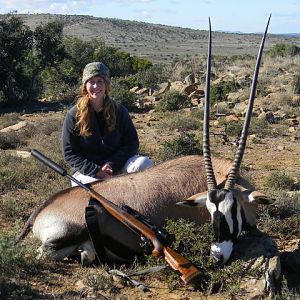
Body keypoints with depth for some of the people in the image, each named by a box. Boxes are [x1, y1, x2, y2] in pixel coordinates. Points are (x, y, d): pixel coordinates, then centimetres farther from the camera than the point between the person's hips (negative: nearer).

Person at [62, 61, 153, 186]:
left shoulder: (119, 111, 0)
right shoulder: (74, 115, -5)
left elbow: (132, 143, 0)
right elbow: (69, 152, -5)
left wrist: (112, 165, -16)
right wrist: (95, 171, -18)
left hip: (116, 166, 2)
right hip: (87, 170, -2)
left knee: (146, 164, -24)